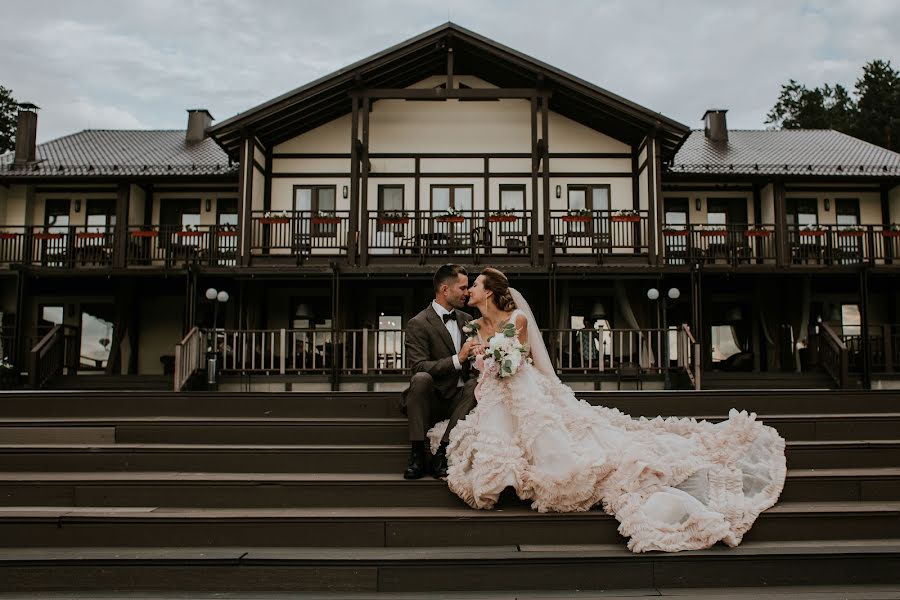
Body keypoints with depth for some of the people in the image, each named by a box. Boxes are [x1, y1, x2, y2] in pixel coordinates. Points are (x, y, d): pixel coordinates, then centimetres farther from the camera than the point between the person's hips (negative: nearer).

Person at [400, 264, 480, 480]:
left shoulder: (467, 320, 14)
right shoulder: (418, 324, -6)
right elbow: (418, 366, -17)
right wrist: (457, 360, -27)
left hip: (461, 398, 4)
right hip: (432, 399, -4)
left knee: (476, 384, -28)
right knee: (421, 379, -34)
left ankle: (442, 451, -27)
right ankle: (417, 452, -27)